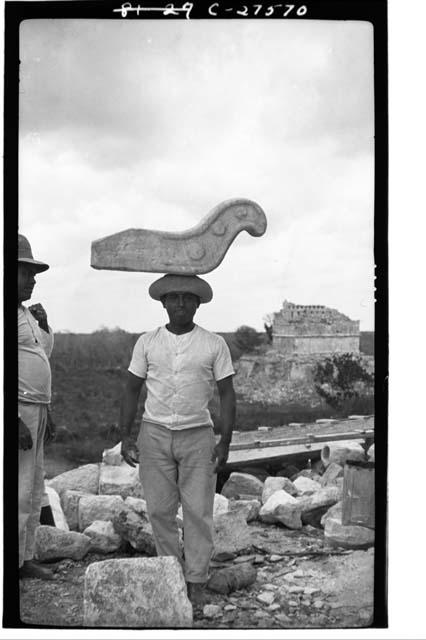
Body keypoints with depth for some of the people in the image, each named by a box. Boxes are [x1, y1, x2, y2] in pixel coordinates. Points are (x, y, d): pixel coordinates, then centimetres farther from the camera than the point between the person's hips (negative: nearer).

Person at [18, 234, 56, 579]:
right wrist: (16, 421, -24)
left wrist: (44, 325, 7)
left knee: (34, 490, 15)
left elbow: (43, 355, 25)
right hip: (16, 412, -10)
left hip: (34, 411, 10)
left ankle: (25, 558, 25)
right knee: (18, 492, -8)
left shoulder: (25, 312, 15)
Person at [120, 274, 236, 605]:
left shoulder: (214, 344, 1)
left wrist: (225, 441, -5)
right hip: (155, 433, 1)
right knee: (160, 510, 4)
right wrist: (125, 436, 1)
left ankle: (196, 581, 10)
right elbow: (132, 390, 9)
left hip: (198, 435, -1)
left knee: (198, 511, -1)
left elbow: (227, 394, 2)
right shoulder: (147, 342, 4)